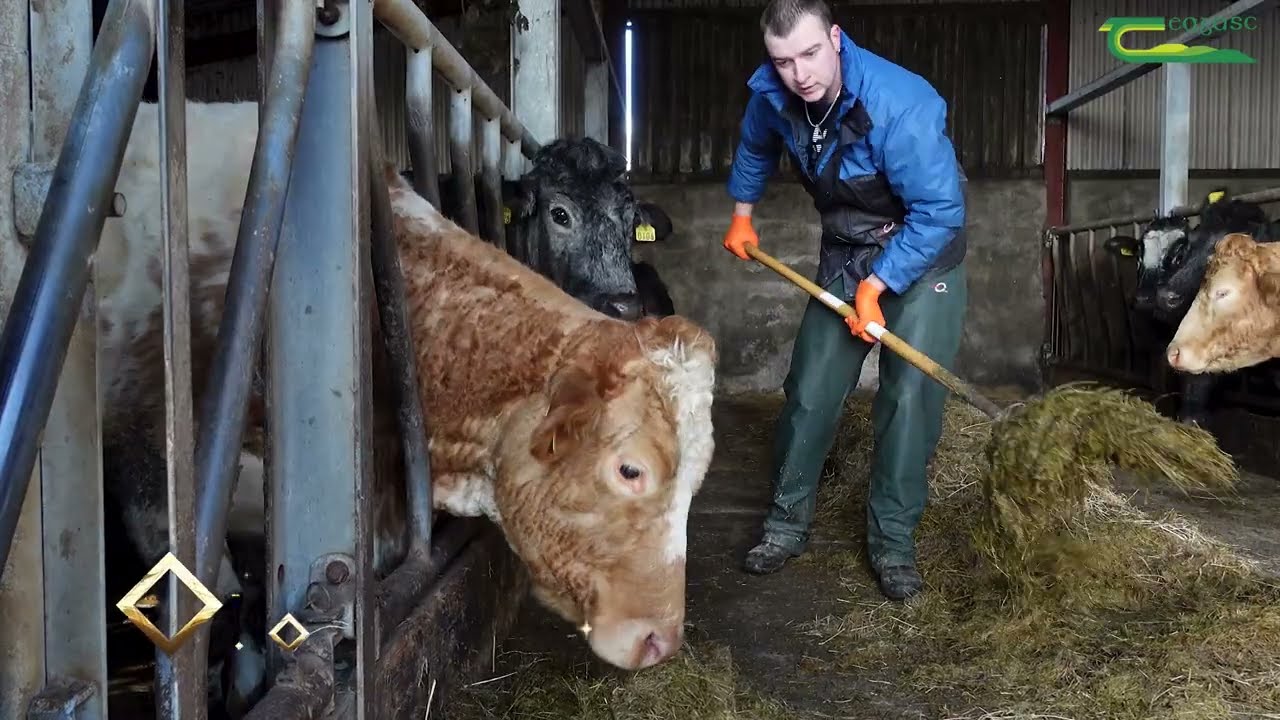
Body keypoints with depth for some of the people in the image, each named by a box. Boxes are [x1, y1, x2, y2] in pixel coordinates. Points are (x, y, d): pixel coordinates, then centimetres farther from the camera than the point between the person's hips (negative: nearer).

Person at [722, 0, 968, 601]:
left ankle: (892, 541, 2)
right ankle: (787, 522, 19)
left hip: (923, 254, -5)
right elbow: (756, 148, 13)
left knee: (909, 397, -12)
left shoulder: (899, 104, -33)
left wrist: (876, 285, -25)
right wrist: (742, 214, 19)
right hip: (843, 254, 5)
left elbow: (938, 212, -28)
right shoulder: (771, 94, -13)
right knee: (810, 389, 3)